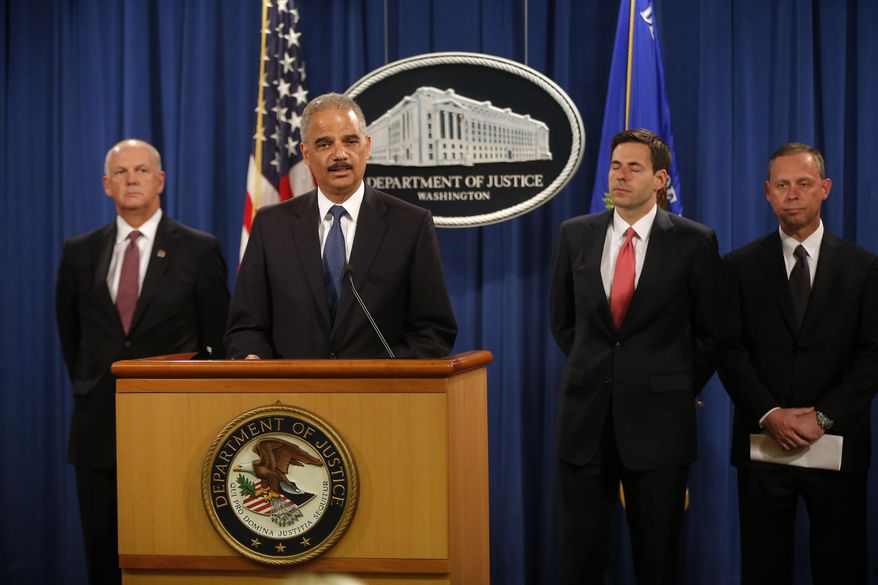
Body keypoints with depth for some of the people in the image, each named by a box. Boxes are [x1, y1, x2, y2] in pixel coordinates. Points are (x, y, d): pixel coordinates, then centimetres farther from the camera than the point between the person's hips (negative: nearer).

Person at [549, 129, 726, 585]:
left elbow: (711, 332, 5)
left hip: (657, 421, -2)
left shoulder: (694, 242, -3)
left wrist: (678, 389, 5)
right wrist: (595, 371, 12)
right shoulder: (575, 234, 5)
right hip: (586, 415, 2)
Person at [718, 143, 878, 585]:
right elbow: (729, 349, -1)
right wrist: (770, 414, -14)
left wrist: (823, 417, -12)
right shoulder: (741, 266, 5)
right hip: (763, 441, 0)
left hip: (837, 441, 0)